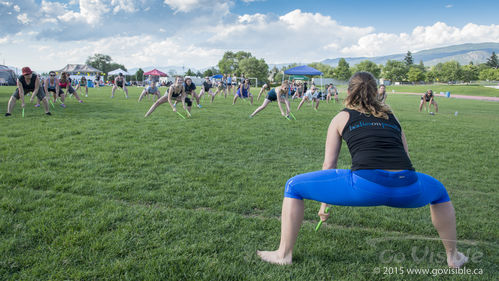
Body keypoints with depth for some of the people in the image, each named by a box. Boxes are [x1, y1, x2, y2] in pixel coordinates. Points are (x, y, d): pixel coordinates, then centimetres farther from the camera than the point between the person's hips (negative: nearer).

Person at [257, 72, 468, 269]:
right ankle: (453, 257, 46)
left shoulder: (342, 117, 18)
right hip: (407, 189, 4)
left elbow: (329, 164, 18)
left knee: (294, 186, 13)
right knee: (439, 191, 40)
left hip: (365, 185, -4)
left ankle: (284, 254, 17)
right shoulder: (391, 117, 27)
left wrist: (324, 204, 29)